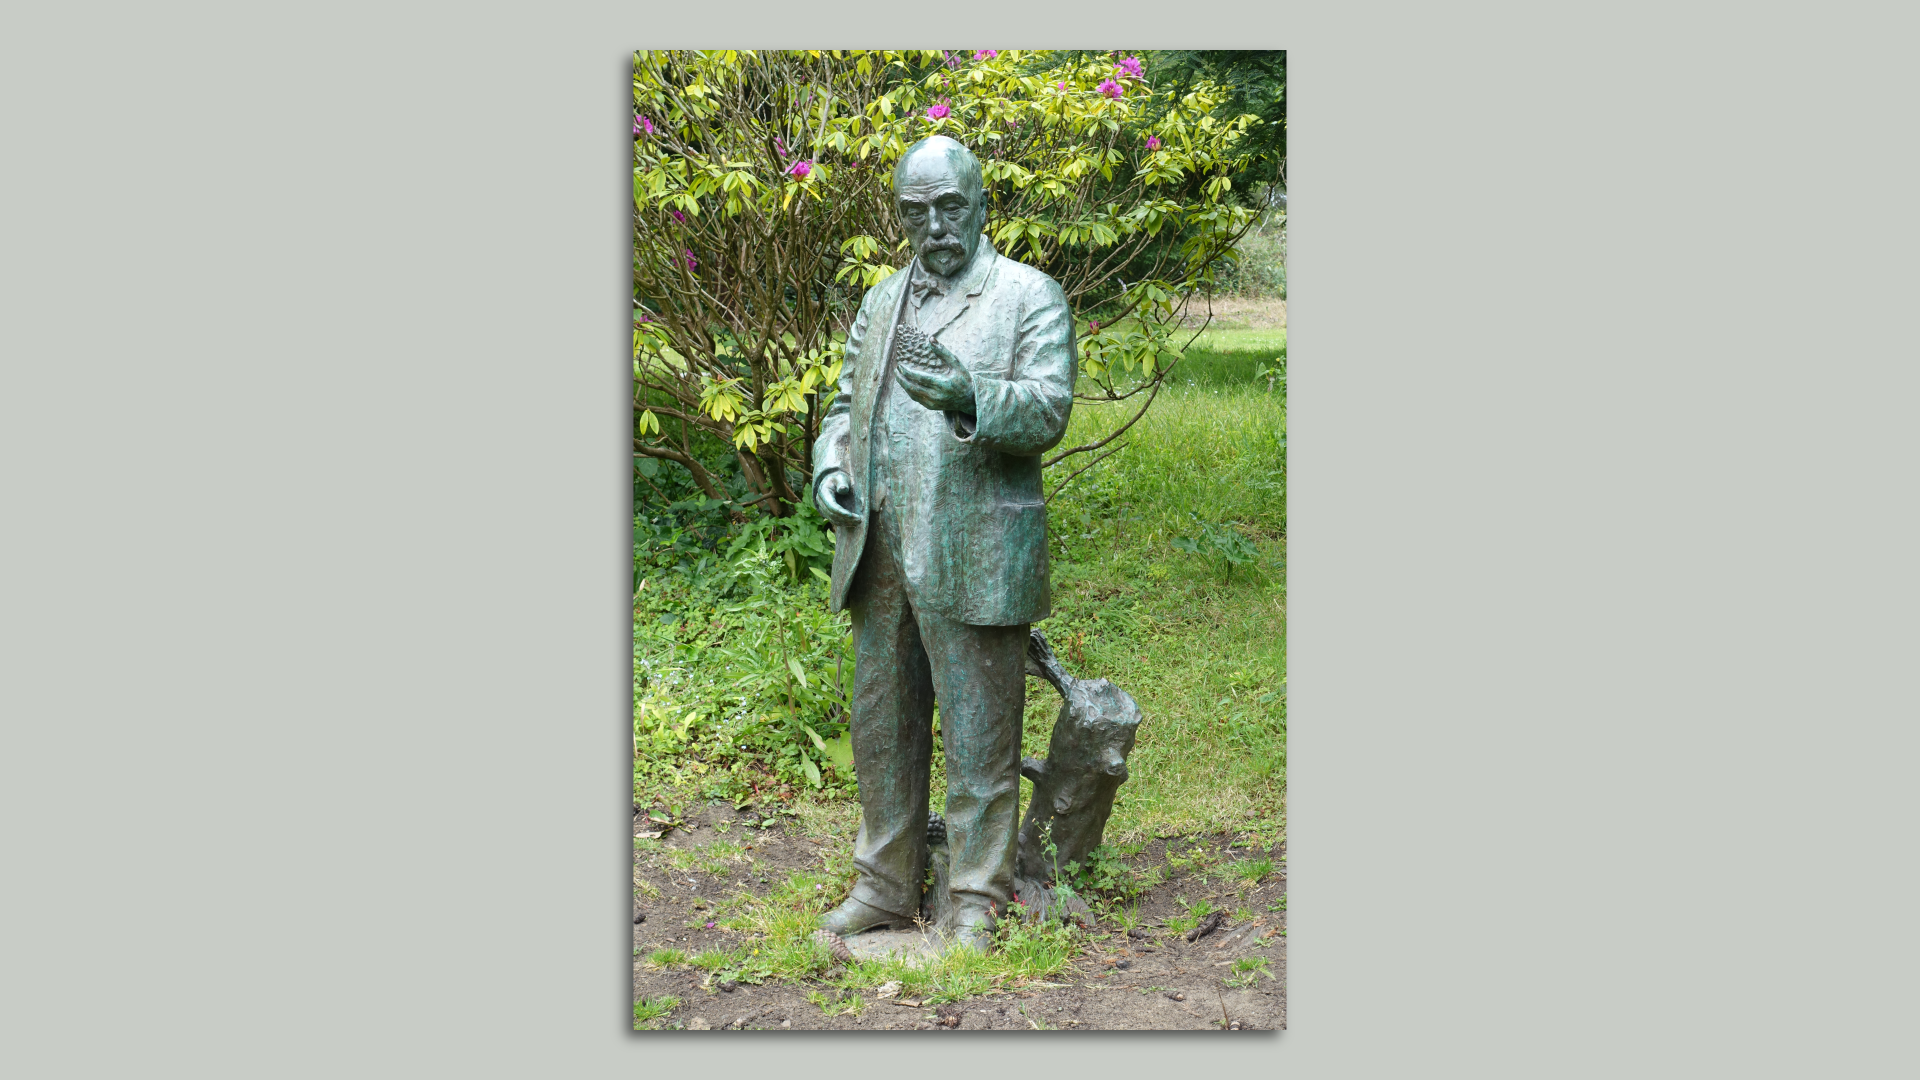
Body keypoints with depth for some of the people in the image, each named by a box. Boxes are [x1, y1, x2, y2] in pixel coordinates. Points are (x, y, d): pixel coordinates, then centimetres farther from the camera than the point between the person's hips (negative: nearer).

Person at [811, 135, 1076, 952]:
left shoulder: (1030, 296, 0)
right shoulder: (880, 304, 18)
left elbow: (1048, 409, -12)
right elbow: (846, 402, 26)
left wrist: (968, 397, -31)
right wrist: (830, 464, 4)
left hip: (972, 557, -6)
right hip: (879, 554, 6)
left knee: (978, 737, 0)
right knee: (881, 726, 13)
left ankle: (977, 904, 12)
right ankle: (886, 885, 27)